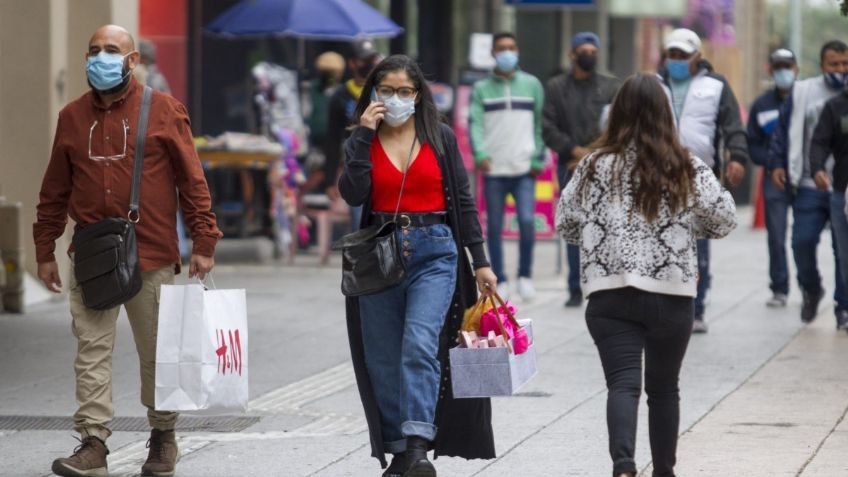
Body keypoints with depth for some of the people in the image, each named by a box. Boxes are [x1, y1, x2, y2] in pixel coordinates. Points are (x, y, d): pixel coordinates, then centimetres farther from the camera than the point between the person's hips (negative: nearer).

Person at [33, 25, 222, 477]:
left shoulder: (163, 110, 0)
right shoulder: (73, 116, 10)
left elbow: (192, 180, 0)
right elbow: (54, 190, 15)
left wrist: (203, 242, -5)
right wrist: (45, 251, 12)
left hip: (152, 257, -2)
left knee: (156, 353, 7)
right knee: (92, 352, -5)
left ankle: (163, 436, 22)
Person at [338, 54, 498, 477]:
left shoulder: (441, 138, 7)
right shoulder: (362, 142, 7)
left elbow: (463, 201, 8)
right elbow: (353, 194, -10)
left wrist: (479, 260, 4)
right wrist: (364, 135, -12)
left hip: (435, 254, -2)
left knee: (420, 343, -21)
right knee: (384, 360, 5)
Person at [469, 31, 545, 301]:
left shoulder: (531, 85, 10)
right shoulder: (481, 89, 8)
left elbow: (539, 124, 8)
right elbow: (475, 124, -3)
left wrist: (538, 159, -1)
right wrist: (480, 153, -20)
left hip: (523, 168, -1)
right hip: (493, 170, 1)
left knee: (527, 221, -14)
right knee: (494, 228, 4)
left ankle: (525, 275, 4)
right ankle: (500, 281, 13)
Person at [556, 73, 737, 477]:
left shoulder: (596, 166, -1)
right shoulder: (687, 170, -3)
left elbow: (565, 223, 5)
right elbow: (725, 220, 0)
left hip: (610, 294, -1)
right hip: (671, 293, 1)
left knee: (623, 383, -6)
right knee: (663, 386, 16)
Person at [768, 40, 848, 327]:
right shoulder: (802, 93, 7)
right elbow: (784, 129, 10)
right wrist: (777, 164, 0)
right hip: (809, 186, 0)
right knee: (803, 241, -6)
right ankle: (811, 290, 21)